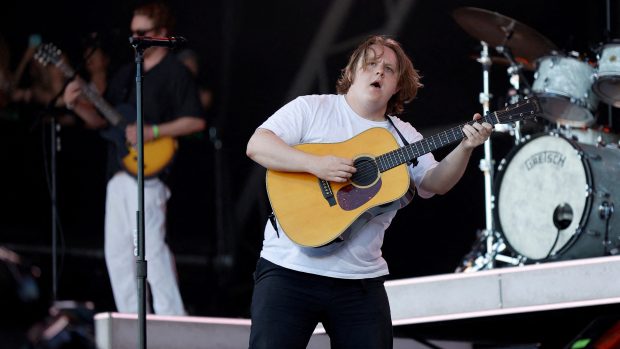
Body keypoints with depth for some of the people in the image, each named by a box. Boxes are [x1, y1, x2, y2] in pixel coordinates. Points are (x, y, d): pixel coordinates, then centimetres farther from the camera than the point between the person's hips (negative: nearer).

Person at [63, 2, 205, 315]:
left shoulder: (175, 74, -4)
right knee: (116, 251, 8)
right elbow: (100, 119, 20)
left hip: (148, 172, -8)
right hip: (118, 172, 8)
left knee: (150, 247, -14)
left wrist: (153, 132, -19)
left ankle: (171, 320, -12)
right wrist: (76, 105, 1)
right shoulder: (126, 74, 19)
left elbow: (196, 121, -11)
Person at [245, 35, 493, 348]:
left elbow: (435, 183, 1)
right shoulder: (312, 109, 0)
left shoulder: (403, 136, 11)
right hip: (290, 270, -4)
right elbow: (256, 146, -10)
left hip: (361, 280, 4)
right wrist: (314, 164, -22)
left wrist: (465, 148, -16)